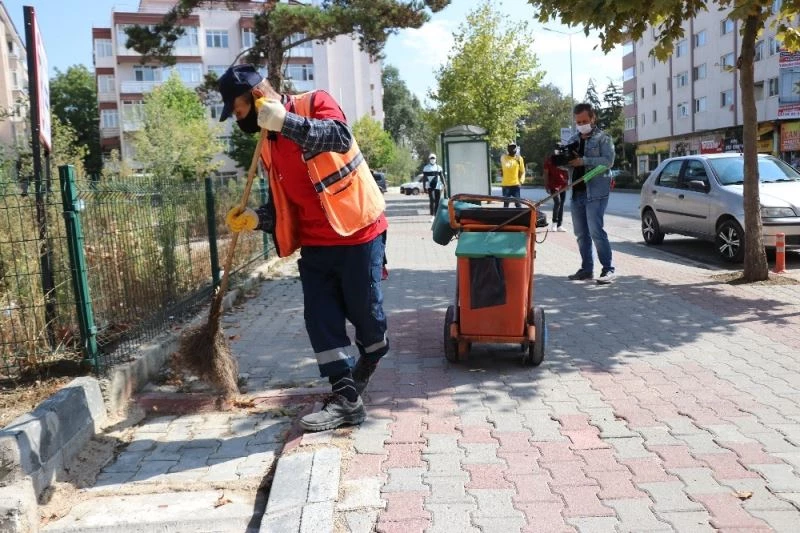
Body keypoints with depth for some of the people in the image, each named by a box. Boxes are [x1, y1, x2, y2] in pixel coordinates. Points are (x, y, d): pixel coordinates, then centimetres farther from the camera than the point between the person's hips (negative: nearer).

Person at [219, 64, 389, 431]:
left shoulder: (315, 103, -7)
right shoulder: (268, 146, 12)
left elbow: (340, 138, -28)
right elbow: (283, 202, 16)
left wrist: (286, 121, -31)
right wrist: (258, 219, -2)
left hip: (358, 231, -6)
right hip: (315, 243, 7)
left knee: (363, 309, 5)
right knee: (320, 318, -1)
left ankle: (370, 357, 37)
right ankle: (346, 398, 5)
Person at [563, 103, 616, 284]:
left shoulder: (603, 138, 1)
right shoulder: (573, 140, 18)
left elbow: (608, 161, -12)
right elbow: (566, 161, 16)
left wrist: (583, 161, -21)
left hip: (595, 192, -6)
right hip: (576, 192, 6)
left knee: (596, 231, -12)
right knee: (581, 233, 9)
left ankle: (608, 269, -6)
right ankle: (586, 269, 17)